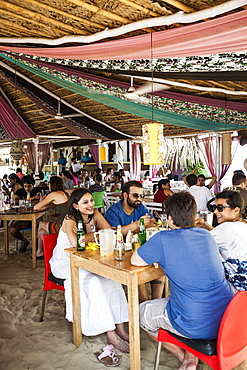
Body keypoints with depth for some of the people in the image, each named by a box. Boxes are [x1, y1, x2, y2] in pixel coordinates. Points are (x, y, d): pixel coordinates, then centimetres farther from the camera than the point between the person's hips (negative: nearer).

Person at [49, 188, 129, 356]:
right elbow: (75, 242, -39)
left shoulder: (95, 215, -2)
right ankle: (111, 334, -21)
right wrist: (93, 235, -26)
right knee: (93, 281, -28)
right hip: (64, 264, -5)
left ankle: (120, 327, -15)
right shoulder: (70, 220, -20)